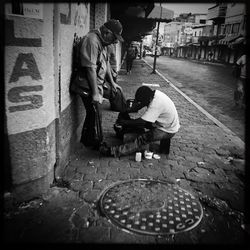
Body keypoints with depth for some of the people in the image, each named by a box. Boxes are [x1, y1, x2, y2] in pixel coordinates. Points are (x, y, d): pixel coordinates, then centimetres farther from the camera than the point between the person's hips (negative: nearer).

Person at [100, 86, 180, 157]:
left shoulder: (155, 104, -33)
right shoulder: (154, 93, -7)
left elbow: (140, 122, -33)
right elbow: (137, 107, 4)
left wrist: (123, 122, -21)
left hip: (167, 130, -10)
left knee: (142, 138, -22)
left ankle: (113, 151, -27)